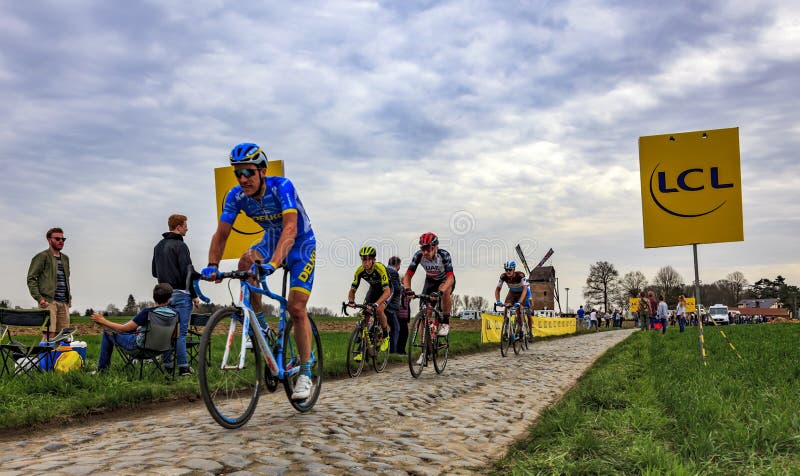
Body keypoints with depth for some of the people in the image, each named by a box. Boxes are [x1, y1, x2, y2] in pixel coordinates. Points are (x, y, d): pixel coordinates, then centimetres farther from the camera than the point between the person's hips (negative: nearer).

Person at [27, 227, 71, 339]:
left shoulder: (65, 258, 21)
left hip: (64, 303, 7)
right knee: (50, 334, -15)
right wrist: (39, 298, -14)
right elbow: (31, 278, -4)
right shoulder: (42, 257, 0)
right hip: (48, 301, -7)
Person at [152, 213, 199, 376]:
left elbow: (154, 272, 20)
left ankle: (167, 365, 13)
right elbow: (187, 273, -16)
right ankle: (183, 367, -5)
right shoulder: (180, 246, -12)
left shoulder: (158, 246, 14)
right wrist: (194, 295, -10)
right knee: (181, 331, -6)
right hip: (180, 293, -8)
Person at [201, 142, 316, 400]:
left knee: (296, 308, -12)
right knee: (246, 263, -30)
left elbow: (290, 229, -42)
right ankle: (260, 327, -11)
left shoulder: (281, 186, -31)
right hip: (271, 241, 4)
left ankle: (305, 372, 2)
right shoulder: (236, 196, -17)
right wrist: (212, 266, -33)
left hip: (301, 244, -4)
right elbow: (221, 233, -17)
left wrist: (273, 263, -56)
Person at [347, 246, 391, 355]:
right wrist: (351, 301, -37)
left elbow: (387, 291, -42)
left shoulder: (380, 268, -36)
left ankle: (386, 336, -5)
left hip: (385, 290, -5)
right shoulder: (360, 271, -22)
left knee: (379, 310, -30)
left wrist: (376, 303, -56)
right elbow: (353, 289, -16)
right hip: (373, 289, 5)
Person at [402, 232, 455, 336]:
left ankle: (445, 322, -19)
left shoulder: (444, 255, -33)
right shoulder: (418, 255, -26)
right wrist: (407, 289, -45)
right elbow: (408, 275, -25)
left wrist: (440, 292, -58)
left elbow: (450, 278, -41)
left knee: (445, 291, -37)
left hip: (445, 280, -3)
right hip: (430, 281, 3)